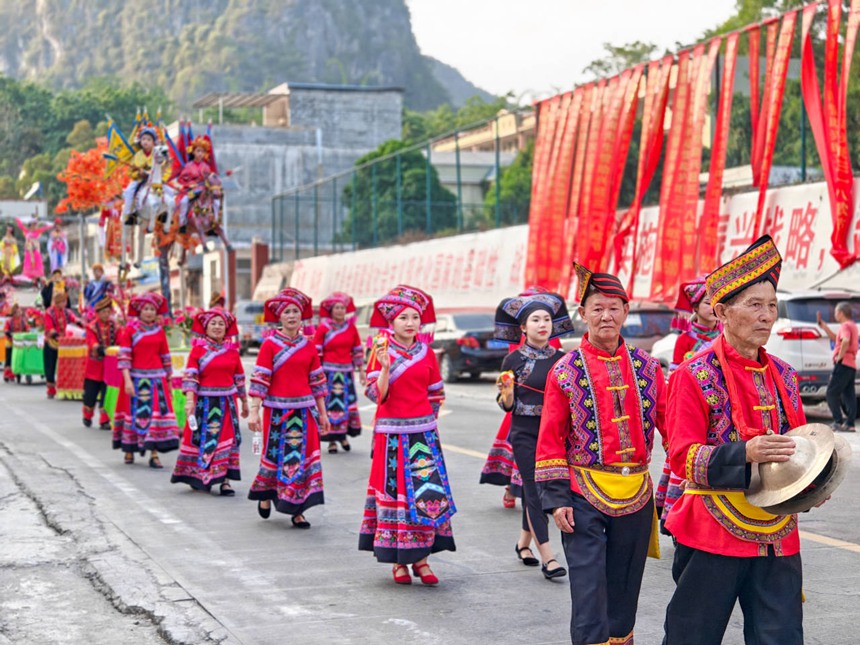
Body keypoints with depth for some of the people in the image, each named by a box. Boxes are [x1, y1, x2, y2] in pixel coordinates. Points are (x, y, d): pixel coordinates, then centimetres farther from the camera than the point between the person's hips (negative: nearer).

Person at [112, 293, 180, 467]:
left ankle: (154, 454, -6)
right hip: (136, 377, -2)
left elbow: (165, 357, 15)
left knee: (157, 412, -6)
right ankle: (129, 450, 16)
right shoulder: (130, 329, 0)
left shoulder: (159, 330, 10)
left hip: (156, 378, 3)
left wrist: (169, 382, 14)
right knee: (134, 412, 1)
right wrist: (127, 380, -17)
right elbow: (124, 356, -7)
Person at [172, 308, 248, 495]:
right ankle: (198, 478, 18)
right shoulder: (198, 349, -2)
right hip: (204, 401, -2)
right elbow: (190, 376, -9)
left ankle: (224, 480, 1)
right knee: (201, 438, 5)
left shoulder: (232, 350, 7)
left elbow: (239, 378, 13)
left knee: (227, 439, -1)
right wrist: (189, 399, -20)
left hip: (227, 402, 2)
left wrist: (244, 401, 16)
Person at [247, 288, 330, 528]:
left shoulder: (308, 346, 8)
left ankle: (297, 510, 7)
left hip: (304, 410, 3)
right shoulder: (270, 344, -3)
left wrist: (322, 413, 11)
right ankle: (266, 495, 32)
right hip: (277, 409, -3)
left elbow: (317, 381, 12)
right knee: (275, 454, 5)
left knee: (302, 456, 0)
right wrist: (254, 412, -14)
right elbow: (260, 380, -8)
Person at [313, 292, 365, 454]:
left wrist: (361, 371, 12)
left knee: (348, 403, 1)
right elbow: (316, 353, -3)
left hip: (346, 372, 3)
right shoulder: (323, 328, -3)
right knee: (330, 404, -3)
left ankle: (343, 435, 17)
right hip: (329, 372, -3)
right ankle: (332, 440, 4)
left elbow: (357, 350, 13)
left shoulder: (351, 327, 8)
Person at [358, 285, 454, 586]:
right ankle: (398, 560, 8)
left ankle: (421, 556, 5)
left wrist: (427, 422, 4)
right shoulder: (382, 352, -2)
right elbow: (376, 394, -11)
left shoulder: (427, 353, 8)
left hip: (424, 432, 3)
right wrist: (385, 367, -24)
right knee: (395, 491, -1)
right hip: (392, 433, -3)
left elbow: (436, 394, 14)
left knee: (428, 491, -2)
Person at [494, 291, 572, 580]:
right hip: (526, 432, -4)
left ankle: (524, 542, 31)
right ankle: (547, 557, -8)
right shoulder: (514, 360, -4)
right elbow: (507, 405, -3)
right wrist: (507, 392, -23)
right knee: (535, 490, -7)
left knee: (535, 489, 12)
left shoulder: (560, 359, 4)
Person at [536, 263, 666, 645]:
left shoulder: (646, 367, 5)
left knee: (625, 585, 13)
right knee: (589, 590, -5)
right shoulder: (565, 372, -2)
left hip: (636, 494, 3)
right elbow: (550, 441, -3)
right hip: (585, 495, -3)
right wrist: (556, 498, -9)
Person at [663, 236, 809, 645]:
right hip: (713, 534, -5)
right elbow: (683, 457, -12)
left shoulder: (783, 376, 11)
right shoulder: (696, 376, -7)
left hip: (778, 537, 5)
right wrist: (746, 453, -27)